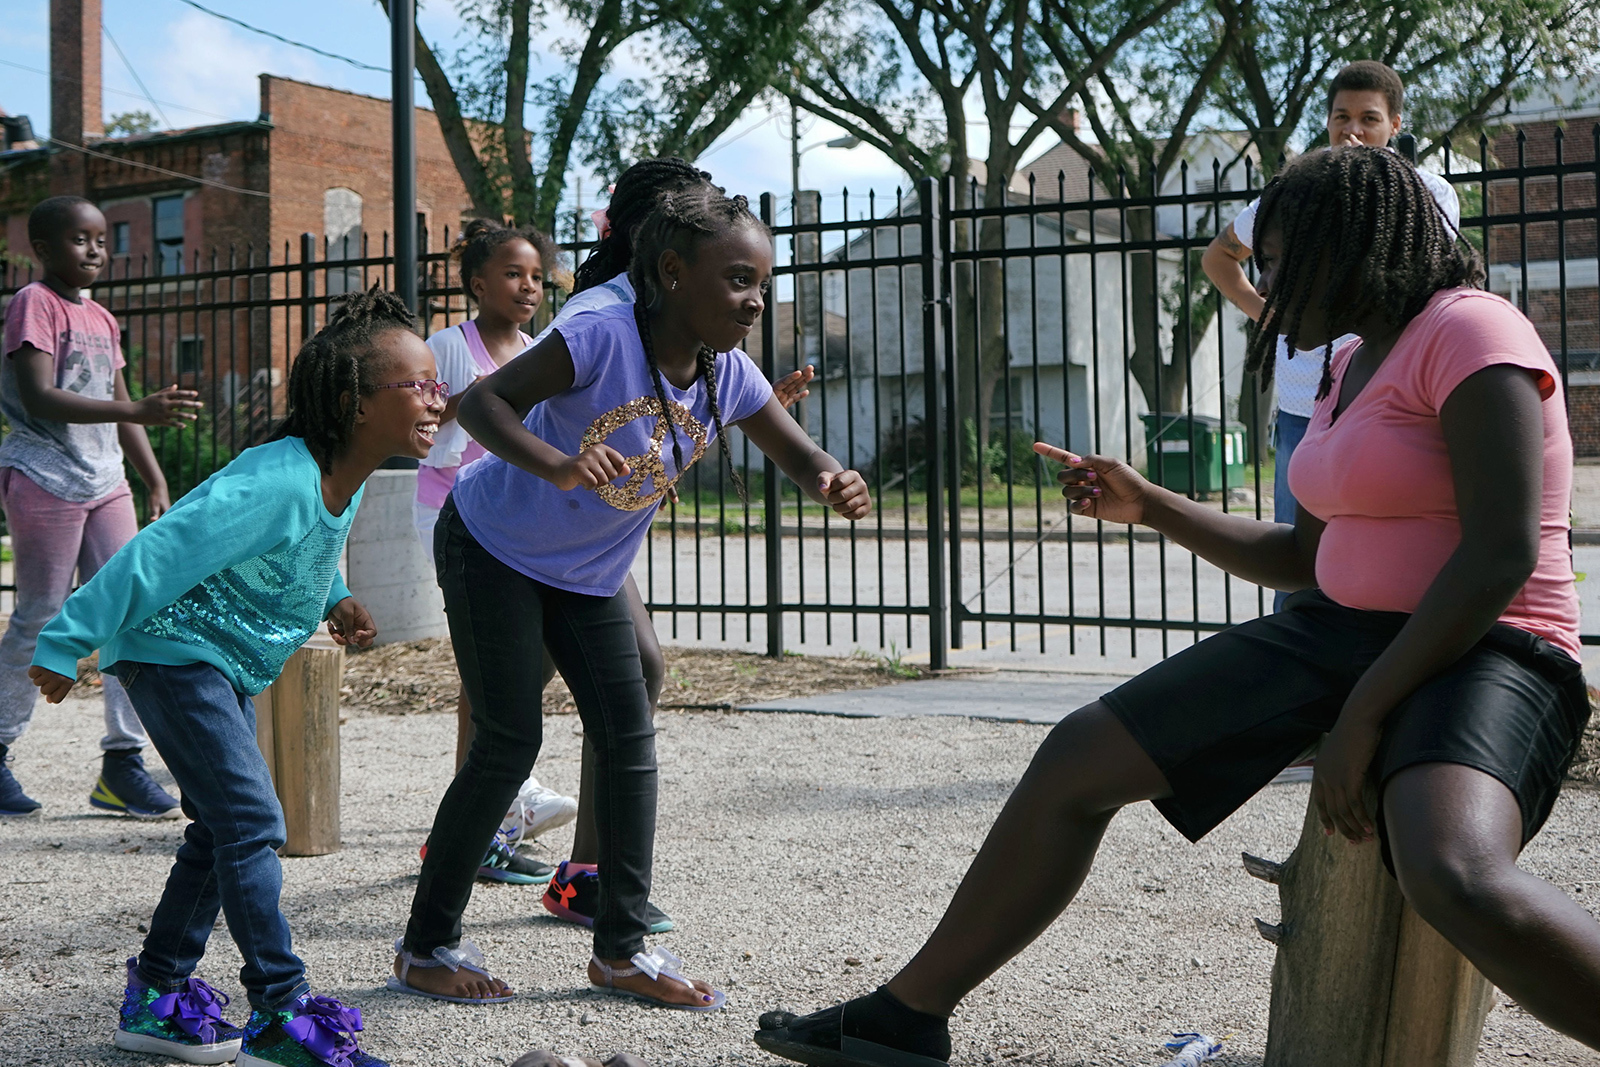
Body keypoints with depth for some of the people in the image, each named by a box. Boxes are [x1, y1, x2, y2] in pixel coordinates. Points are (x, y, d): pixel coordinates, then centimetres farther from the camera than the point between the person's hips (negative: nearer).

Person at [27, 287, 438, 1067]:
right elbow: (158, 556, -29)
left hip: (228, 662, 10)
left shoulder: (345, 477, -2)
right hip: (172, 651, -10)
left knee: (222, 829, 14)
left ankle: (157, 1000, 26)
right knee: (251, 823, -14)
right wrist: (65, 644, -24)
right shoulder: (278, 482, -31)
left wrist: (335, 602, 2)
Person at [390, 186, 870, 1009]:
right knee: (509, 746, -6)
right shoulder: (603, 339, -29)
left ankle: (622, 947, 16)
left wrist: (837, 486, -26)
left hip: (589, 576, 7)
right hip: (493, 549, -7)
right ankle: (425, 947, 11)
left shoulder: (729, 378, -11)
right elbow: (482, 402, -32)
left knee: (629, 740, 4)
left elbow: (800, 456, -1)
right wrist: (558, 466, -50)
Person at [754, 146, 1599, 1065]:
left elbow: (1503, 553, -20)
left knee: (1458, 881, -40)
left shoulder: (1469, 333, -11)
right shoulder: (1349, 366, 17)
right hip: (1339, 630, 9)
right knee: (1080, 758, 0)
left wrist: (1364, 715, -20)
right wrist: (1147, 504, 15)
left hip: (1479, 653, -8)